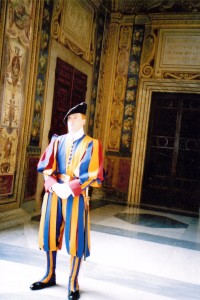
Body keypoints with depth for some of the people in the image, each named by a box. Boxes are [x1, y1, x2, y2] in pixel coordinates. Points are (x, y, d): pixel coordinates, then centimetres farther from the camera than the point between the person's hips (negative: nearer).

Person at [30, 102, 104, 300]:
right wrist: (55, 186, -15)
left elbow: (94, 175, -9)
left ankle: (73, 283, 15)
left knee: (75, 237, 1)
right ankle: (50, 276, 28)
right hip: (54, 193, 4)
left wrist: (70, 188, -19)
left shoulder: (92, 144, 0)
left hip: (76, 196, -4)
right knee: (50, 234, 10)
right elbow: (45, 167, 3)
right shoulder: (57, 141, 10)